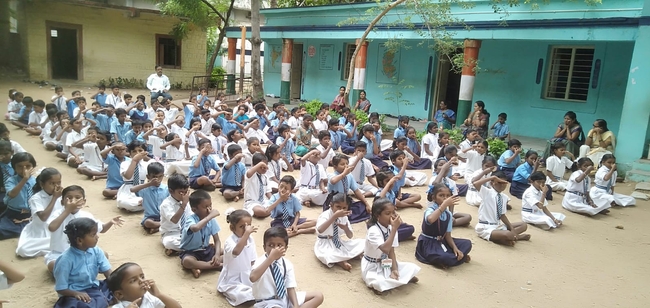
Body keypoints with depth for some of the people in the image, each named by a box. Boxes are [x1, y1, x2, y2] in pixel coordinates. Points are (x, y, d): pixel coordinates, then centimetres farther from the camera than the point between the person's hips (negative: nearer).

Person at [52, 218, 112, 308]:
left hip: (93, 287, 5)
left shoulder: (96, 251, -5)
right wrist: (76, 293, -31)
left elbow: (108, 273, -4)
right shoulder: (66, 259, -20)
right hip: (73, 293, -5)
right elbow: (61, 289, -14)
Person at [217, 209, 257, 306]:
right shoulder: (229, 241, -22)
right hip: (232, 280, -6)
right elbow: (236, 251, -47)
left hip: (247, 277, 7)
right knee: (244, 295, -29)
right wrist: (247, 233, -48)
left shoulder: (250, 239, -1)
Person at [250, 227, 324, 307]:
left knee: (318, 296, -1)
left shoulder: (287, 264, -1)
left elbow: (290, 288, -4)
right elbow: (253, 278, -38)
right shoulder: (261, 261, -16)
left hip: (285, 298, 6)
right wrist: (271, 258, -38)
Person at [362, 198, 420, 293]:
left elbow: (391, 251, -4)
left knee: (412, 268, -5)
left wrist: (394, 269, -18)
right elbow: (386, 249, -41)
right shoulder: (373, 231, -27)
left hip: (386, 263, 6)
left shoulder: (391, 228, -5)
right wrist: (394, 228, -39)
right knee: (380, 284, -33)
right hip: (372, 267, -6)